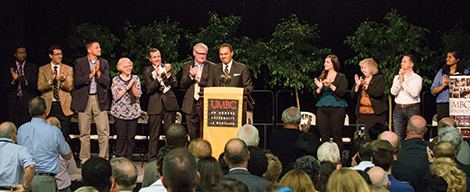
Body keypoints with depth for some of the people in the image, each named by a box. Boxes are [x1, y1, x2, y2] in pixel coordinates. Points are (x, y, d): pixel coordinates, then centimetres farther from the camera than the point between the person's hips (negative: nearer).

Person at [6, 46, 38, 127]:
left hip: (28, 102, -1)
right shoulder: (9, 68, 8)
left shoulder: (33, 67, 6)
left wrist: (25, 80, -21)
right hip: (13, 103, 1)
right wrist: (13, 80, -18)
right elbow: (6, 87, 3)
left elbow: (35, 86, -2)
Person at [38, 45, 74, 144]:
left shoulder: (68, 69, 8)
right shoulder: (42, 69, 9)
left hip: (63, 106, 0)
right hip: (49, 106, 1)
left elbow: (70, 87, -2)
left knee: (65, 136, -3)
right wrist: (50, 81, -20)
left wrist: (62, 80, -22)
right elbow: (40, 87, -2)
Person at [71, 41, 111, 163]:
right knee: (84, 133, 4)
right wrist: (91, 74, -13)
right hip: (84, 100, -2)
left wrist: (98, 72, -13)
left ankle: (103, 159, 6)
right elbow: (77, 82, -7)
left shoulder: (104, 63, 9)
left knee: (104, 132, -3)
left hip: (100, 100, 2)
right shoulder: (79, 63, 2)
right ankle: (84, 160, 14)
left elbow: (107, 83, 1)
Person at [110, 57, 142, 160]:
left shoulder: (135, 78, 10)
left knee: (131, 137, 2)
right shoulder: (115, 80, 3)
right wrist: (127, 87, -11)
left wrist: (132, 86, -12)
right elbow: (116, 96, -5)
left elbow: (138, 95, 4)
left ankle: (129, 159, 9)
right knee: (121, 137, -5)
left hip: (133, 112, 2)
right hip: (120, 112, -2)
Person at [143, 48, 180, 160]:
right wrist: (158, 77, -19)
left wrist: (168, 74, -13)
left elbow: (175, 84, 3)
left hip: (169, 104, 2)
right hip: (155, 105, -2)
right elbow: (150, 89, -6)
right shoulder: (147, 72, 6)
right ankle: (152, 158, 6)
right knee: (154, 134, 0)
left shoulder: (168, 68, 12)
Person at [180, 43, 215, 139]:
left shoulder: (211, 66, 2)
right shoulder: (186, 66, 9)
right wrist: (190, 76, -15)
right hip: (190, 105, 3)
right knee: (192, 134, 8)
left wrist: (199, 80, -13)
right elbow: (182, 85, 2)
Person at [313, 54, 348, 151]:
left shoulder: (341, 77, 4)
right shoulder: (321, 77, 16)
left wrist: (330, 85, -19)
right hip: (322, 108, 4)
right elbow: (315, 95, 12)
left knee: (337, 136, -5)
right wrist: (320, 88, -8)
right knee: (324, 136, 3)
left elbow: (342, 93, -9)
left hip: (336, 108, -4)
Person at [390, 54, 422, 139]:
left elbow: (414, 93, -14)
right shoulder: (397, 77, 15)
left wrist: (403, 82, -9)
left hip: (412, 109, -4)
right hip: (398, 109, 4)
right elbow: (393, 92, 1)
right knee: (398, 136, 1)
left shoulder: (417, 78, 2)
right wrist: (399, 80, -7)